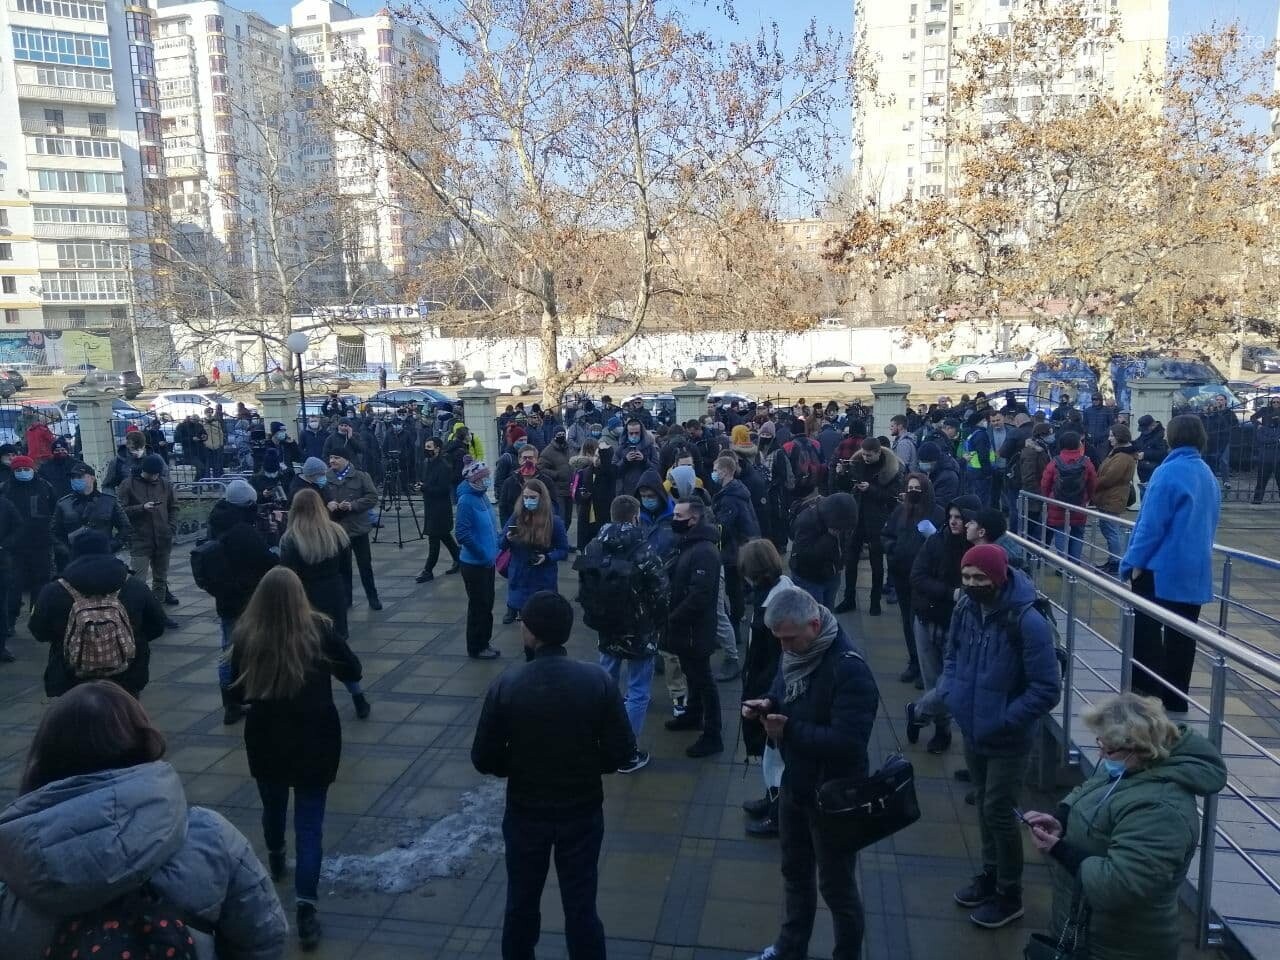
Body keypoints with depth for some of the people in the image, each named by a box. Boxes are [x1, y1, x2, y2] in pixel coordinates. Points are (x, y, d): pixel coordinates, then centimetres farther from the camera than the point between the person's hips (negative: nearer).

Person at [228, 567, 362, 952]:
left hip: (266, 741, 2)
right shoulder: (319, 630, -14)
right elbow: (353, 672, -2)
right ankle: (306, 909, -4)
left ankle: (276, 861, 55)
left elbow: (237, 692, 1)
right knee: (310, 823, 4)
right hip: (315, 740, -2)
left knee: (273, 806, 28)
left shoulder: (246, 637, -12)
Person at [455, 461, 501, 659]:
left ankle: (484, 643, 30)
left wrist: (494, 549, 11)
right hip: (474, 563, -8)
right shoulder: (466, 500, -20)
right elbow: (462, 533, -25)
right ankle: (476, 648, 17)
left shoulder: (482, 495, 6)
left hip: (487, 561, 8)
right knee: (479, 606, 3)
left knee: (487, 604, 17)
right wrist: (483, 553, -21)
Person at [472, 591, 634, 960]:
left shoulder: (506, 686, -18)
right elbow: (622, 752, -11)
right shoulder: (598, 680, -17)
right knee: (581, 906, 15)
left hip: (525, 811, 0)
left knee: (522, 902, 22)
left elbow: (484, 759, -10)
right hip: (583, 811, 0)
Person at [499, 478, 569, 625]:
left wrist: (547, 557, -20)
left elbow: (564, 550, -2)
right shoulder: (516, 517, -6)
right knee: (518, 606, 13)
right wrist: (507, 539, -22)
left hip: (543, 579, -1)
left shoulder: (554, 521, -9)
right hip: (518, 576, 1)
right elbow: (501, 545, 1)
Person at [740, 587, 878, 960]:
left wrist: (789, 730, -30)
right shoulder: (795, 652, -2)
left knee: (837, 886, 13)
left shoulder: (849, 669, -28)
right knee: (795, 872, 25)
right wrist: (767, 704, -9)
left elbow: (848, 742, -32)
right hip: (794, 784, 8)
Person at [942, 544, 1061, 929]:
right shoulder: (965, 608, -6)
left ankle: (1009, 895, 26)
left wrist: (1003, 720, -21)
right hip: (972, 732, 6)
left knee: (998, 813, 5)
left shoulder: (1027, 622, -25)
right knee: (983, 807, 21)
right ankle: (990, 874, 42)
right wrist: (948, 692, -5)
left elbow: (1047, 690, -20)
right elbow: (953, 655, 11)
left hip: (1008, 740, -6)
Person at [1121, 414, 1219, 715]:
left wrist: (1136, 561, -10)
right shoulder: (1208, 474, 9)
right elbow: (1210, 523, 17)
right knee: (1182, 633, 11)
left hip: (1162, 566, -7)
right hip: (1196, 569, 7)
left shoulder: (1169, 472, -15)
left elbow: (1152, 523, -17)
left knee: (1146, 628, 3)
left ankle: (1148, 690, 4)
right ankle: (1175, 698, 18)